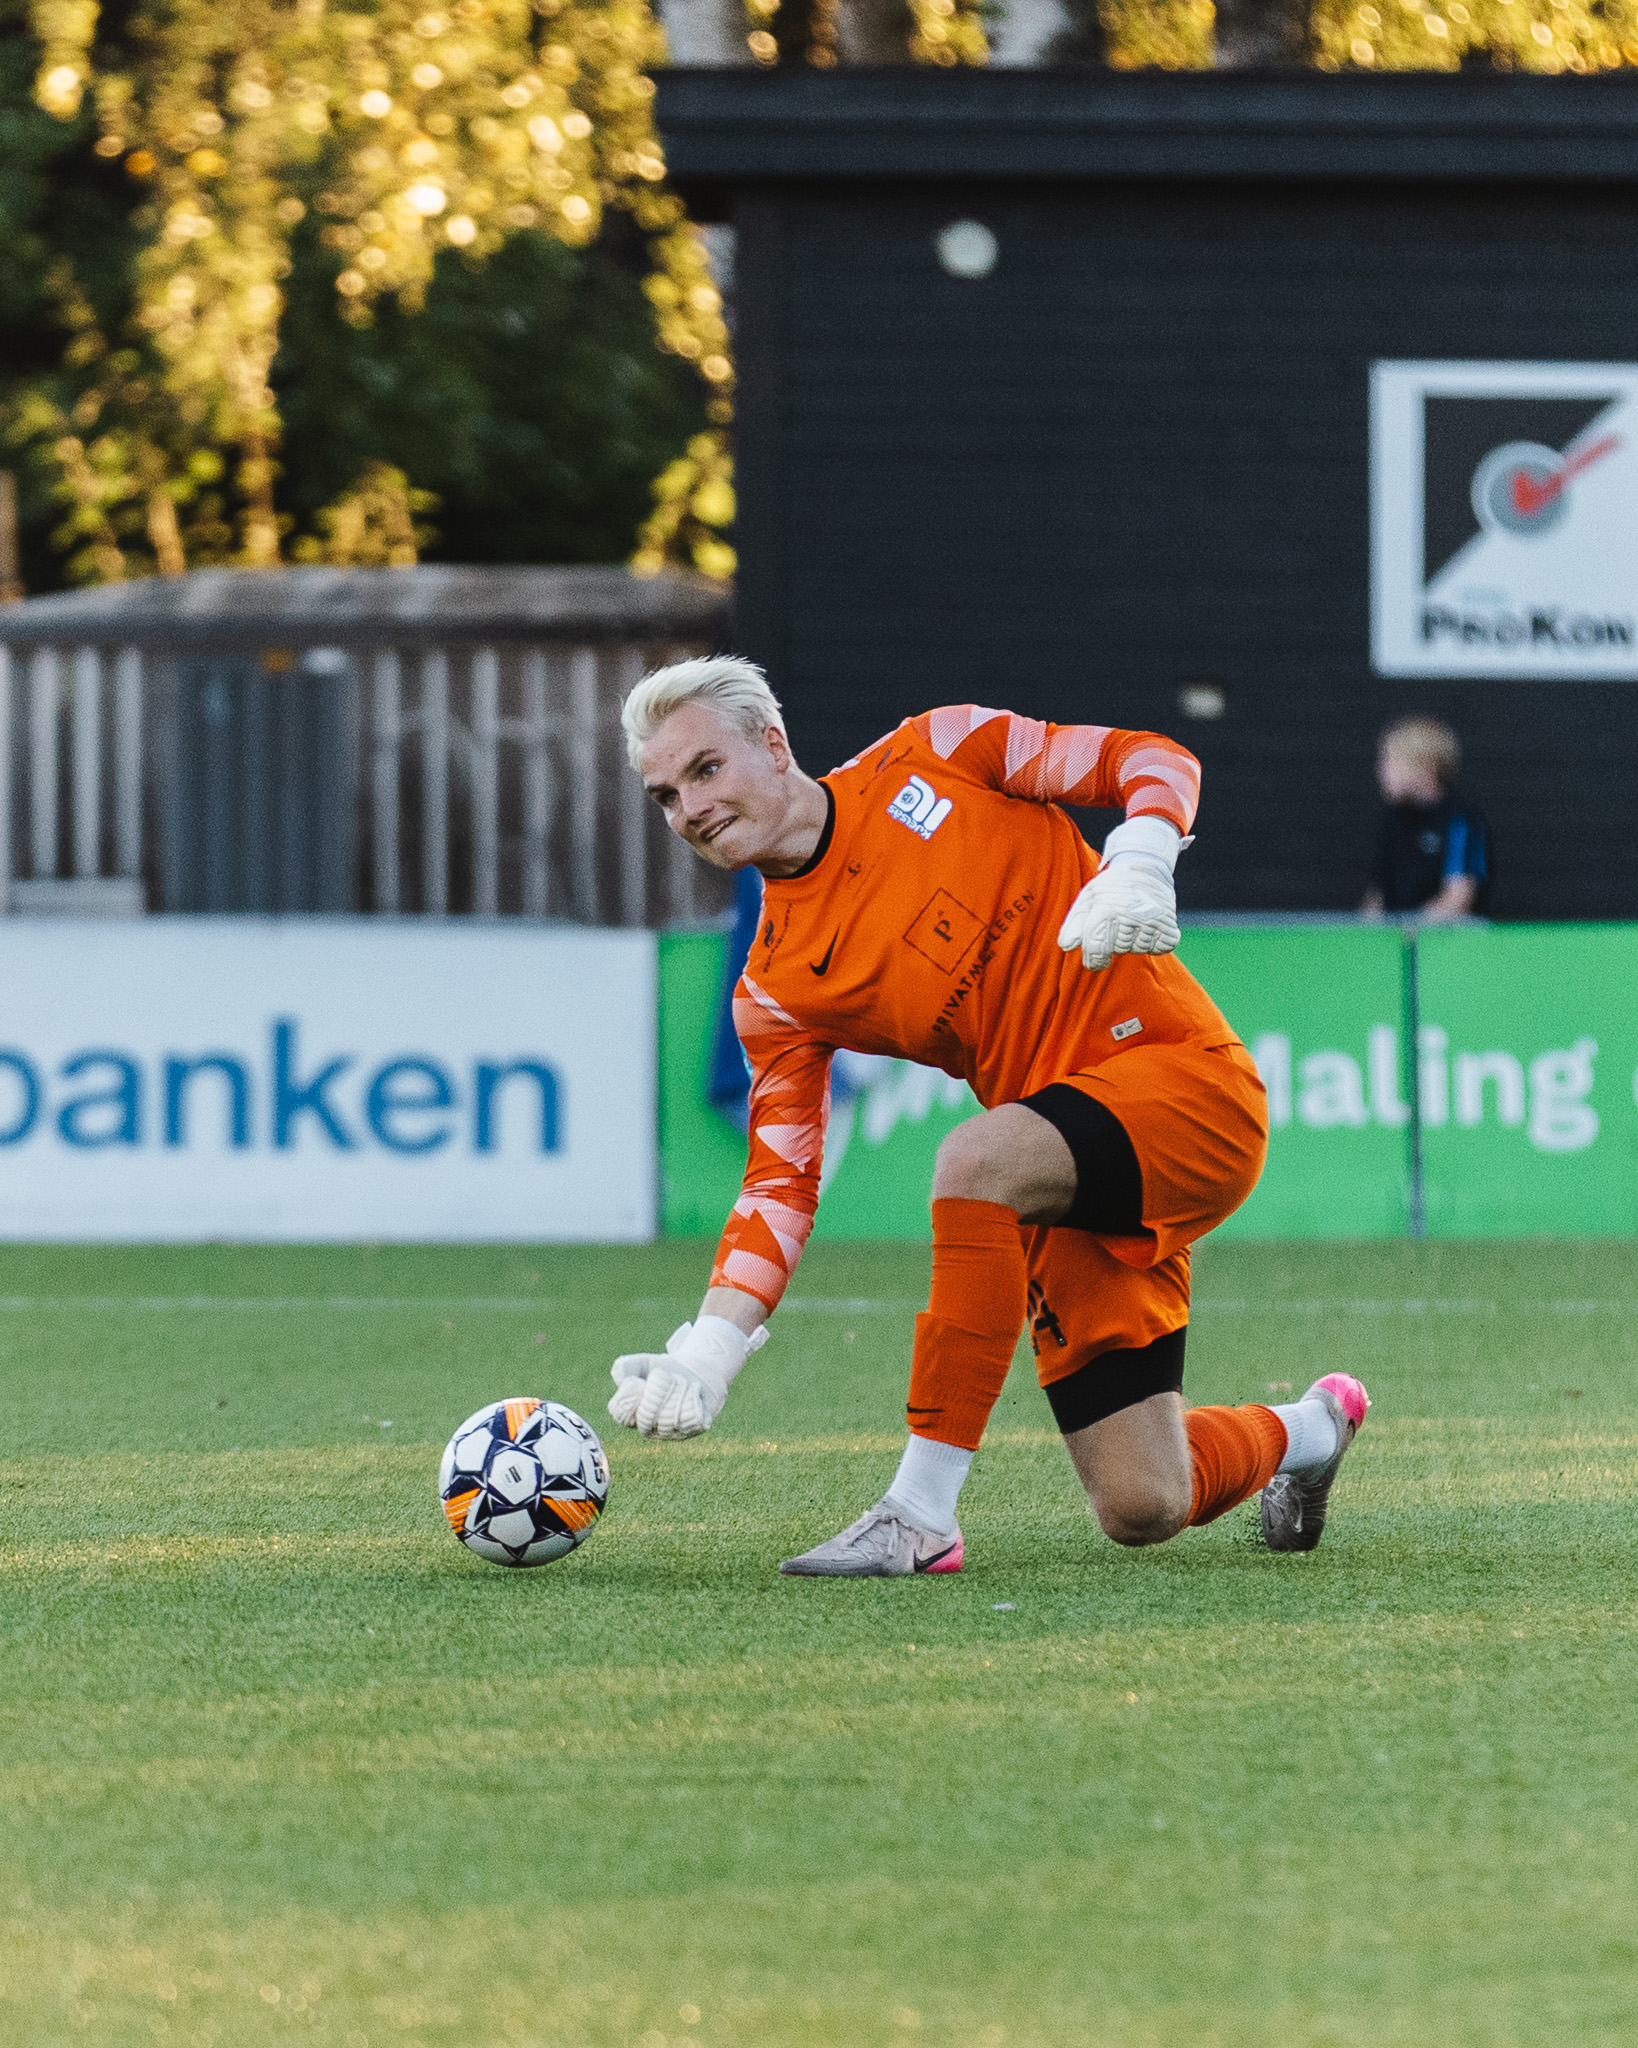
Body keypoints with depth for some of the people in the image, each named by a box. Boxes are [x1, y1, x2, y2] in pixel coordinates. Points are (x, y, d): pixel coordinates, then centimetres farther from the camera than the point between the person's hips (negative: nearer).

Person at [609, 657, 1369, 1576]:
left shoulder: (938, 754, -1)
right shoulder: (775, 990, 6)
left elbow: (1153, 759, 2)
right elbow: (782, 1184, 5)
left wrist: (1138, 866, -19)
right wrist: (707, 1352, -8)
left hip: (1184, 1068, -5)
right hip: (1064, 1183, 5)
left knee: (977, 1162, -34)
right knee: (1141, 1509, -2)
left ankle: (921, 1515, -25)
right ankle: (1304, 1431, 35)